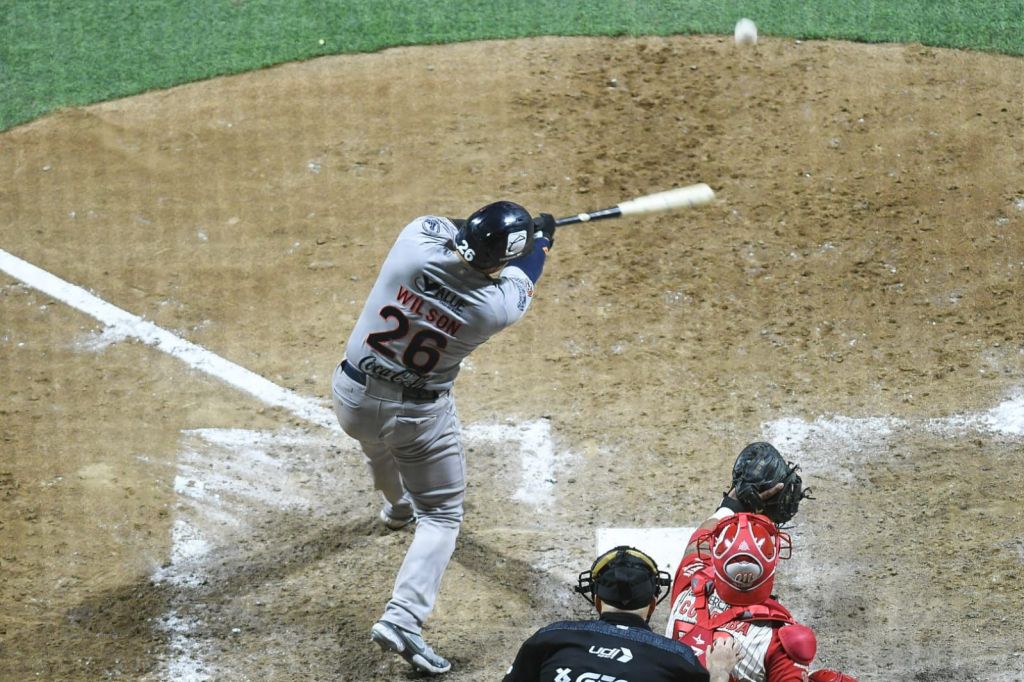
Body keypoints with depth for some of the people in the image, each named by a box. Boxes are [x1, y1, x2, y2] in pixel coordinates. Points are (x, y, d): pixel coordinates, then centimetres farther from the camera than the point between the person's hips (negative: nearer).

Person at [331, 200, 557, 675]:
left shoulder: (418, 239, -23)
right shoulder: (498, 307, -23)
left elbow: (449, 227, 3)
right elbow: (520, 279, 2)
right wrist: (541, 239, 21)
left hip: (351, 395, 4)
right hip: (418, 416, -4)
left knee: (380, 444, 37)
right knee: (442, 515, 11)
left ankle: (397, 505, 67)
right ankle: (402, 619, -6)